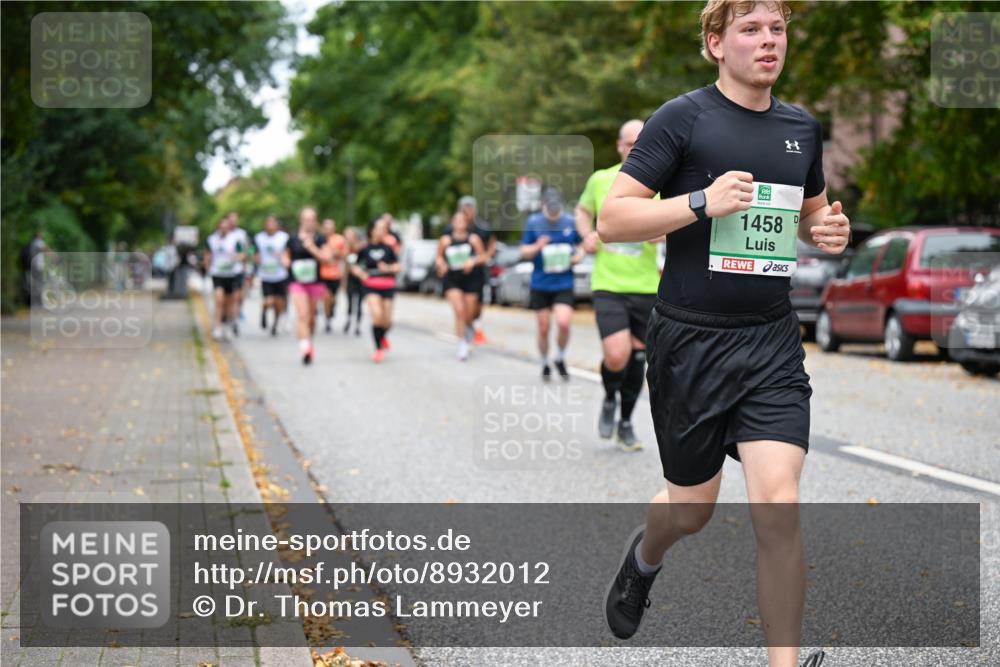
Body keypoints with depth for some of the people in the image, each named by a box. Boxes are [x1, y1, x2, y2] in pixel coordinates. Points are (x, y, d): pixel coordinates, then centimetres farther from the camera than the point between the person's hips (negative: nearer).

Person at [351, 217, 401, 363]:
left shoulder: (388, 248, 2)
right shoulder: (365, 249, 0)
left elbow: (397, 266, 7)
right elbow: (355, 267, 8)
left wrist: (388, 268, -13)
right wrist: (361, 274, -12)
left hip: (387, 286, 2)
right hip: (371, 286, -2)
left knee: (387, 321, 5)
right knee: (377, 315, -21)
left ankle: (381, 337, 41)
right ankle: (378, 348, -6)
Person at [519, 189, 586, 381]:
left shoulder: (571, 223, 0)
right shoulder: (533, 222, -2)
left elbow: (583, 243, 16)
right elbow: (524, 252, 2)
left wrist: (579, 254, -4)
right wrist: (537, 247, -18)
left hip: (564, 284, 0)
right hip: (540, 284, 0)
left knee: (564, 323, -18)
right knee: (543, 328, 5)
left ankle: (560, 359, 8)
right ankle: (545, 364, 27)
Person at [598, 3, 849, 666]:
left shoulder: (802, 128, 9)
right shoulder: (683, 118, -7)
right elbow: (611, 219, -10)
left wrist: (829, 231, 3)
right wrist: (702, 201, -22)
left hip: (772, 341, 3)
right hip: (690, 339, -3)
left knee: (778, 504, -12)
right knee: (692, 508, 11)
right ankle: (644, 556, 48)